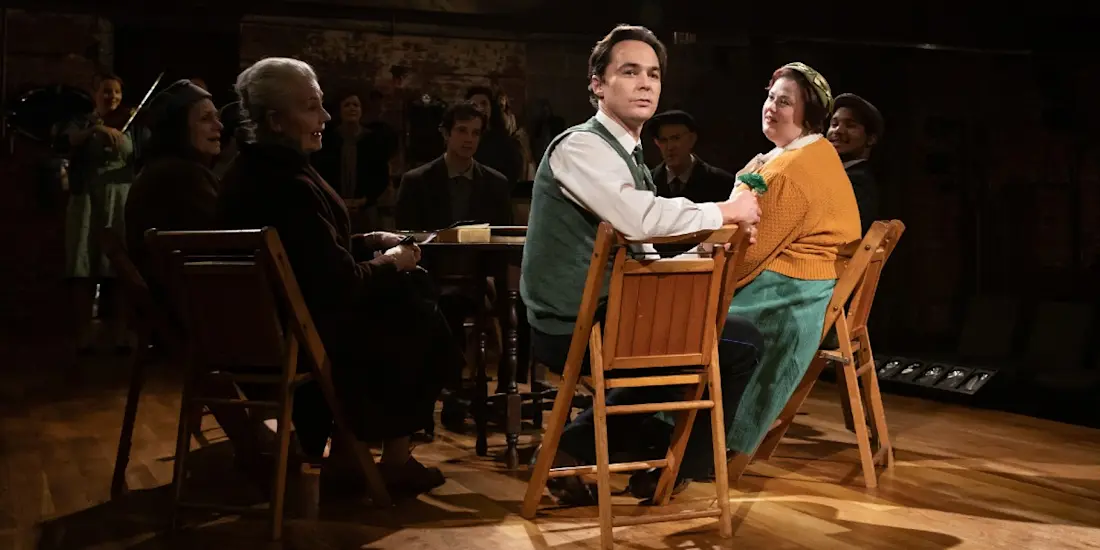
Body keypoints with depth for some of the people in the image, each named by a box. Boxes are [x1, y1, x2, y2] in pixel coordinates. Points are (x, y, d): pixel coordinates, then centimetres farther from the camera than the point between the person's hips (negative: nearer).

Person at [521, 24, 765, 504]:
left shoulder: (628, 156, 16)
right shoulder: (581, 147, -15)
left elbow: (640, 252, 18)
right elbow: (639, 219, -32)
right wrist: (726, 212, -18)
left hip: (600, 317, 10)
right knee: (741, 344, -7)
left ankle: (581, 446, 21)